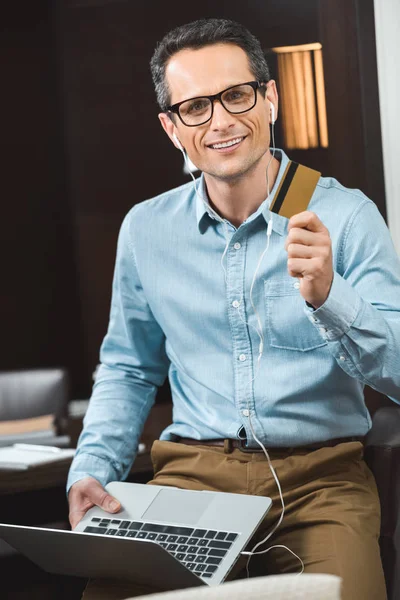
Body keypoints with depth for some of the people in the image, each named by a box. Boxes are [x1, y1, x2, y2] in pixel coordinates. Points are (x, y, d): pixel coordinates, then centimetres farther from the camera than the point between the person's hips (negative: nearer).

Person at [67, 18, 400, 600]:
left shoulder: (346, 215, -3)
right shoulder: (146, 229, 8)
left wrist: (328, 297, -27)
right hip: (192, 470, 3)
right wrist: (91, 470, 4)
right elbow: (127, 370, 21)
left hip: (320, 474, -2)